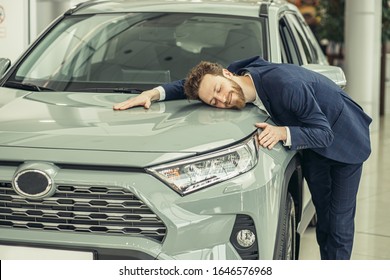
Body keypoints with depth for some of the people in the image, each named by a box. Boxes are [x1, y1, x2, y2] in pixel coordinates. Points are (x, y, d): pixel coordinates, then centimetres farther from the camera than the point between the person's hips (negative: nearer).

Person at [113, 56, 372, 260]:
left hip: (343, 138, -6)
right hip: (313, 149, 6)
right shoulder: (242, 75, -19)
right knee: (322, 216, 13)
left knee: (340, 222, -3)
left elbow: (323, 133, -33)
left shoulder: (286, 83, -40)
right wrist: (153, 93, -20)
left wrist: (283, 133, -46)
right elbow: (191, 84, -5)